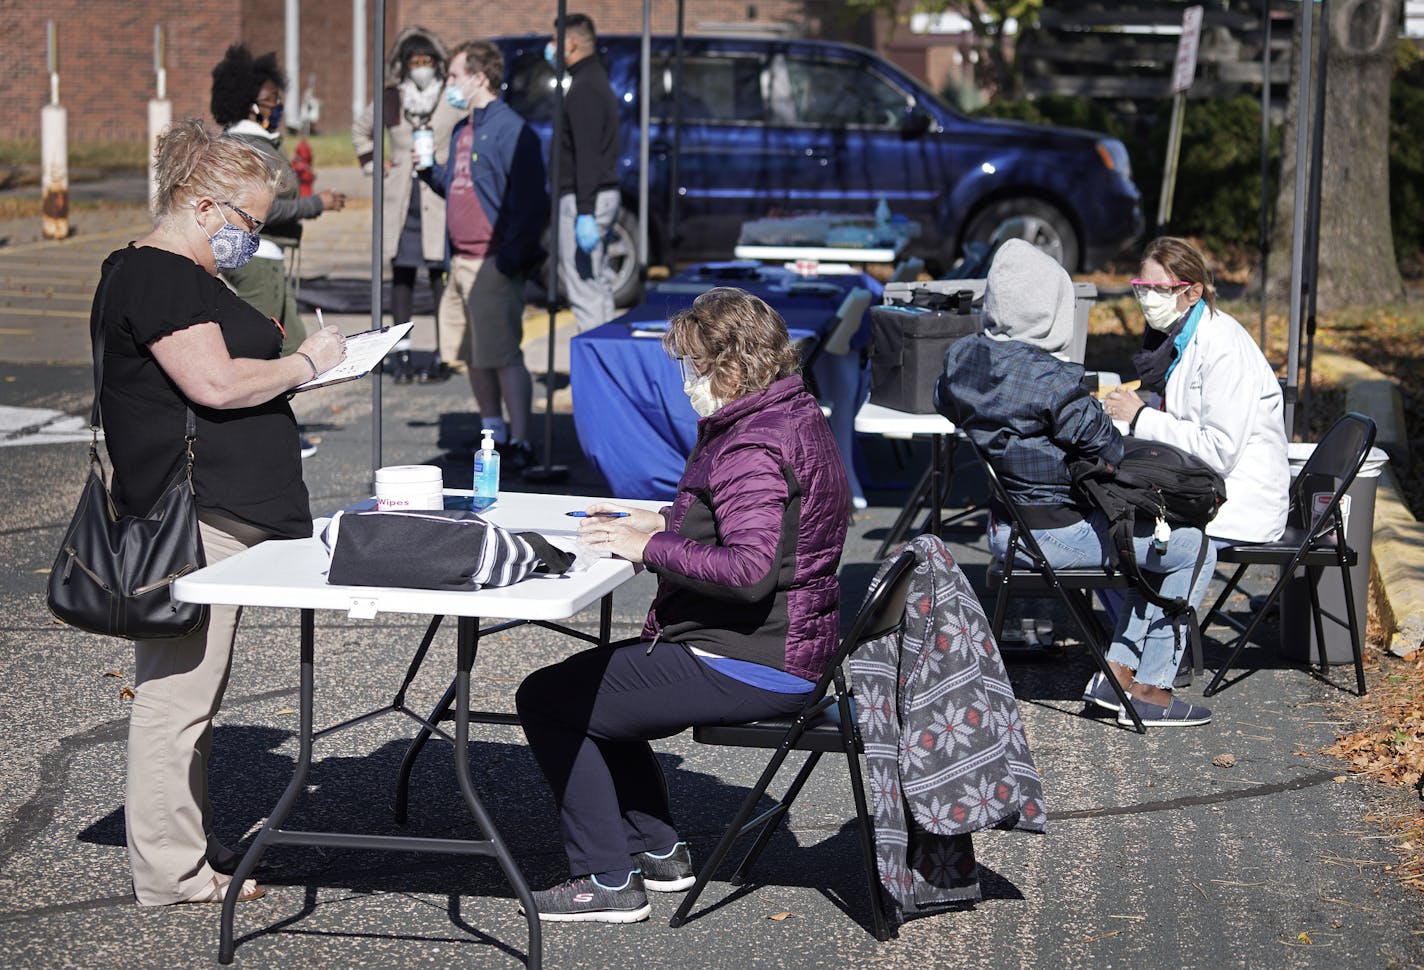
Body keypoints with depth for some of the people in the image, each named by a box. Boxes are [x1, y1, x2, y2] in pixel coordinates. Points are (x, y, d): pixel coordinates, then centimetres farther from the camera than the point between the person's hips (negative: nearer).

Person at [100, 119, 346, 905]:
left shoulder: (176, 275, 21)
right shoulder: (156, 277, -13)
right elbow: (214, 382, -22)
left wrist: (288, 363, 15)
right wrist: (305, 362, -9)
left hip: (216, 514, 11)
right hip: (189, 521, -11)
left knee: (195, 687, 16)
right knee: (176, 690, -6)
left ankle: (191, 844, 24)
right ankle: (168, 869, -1)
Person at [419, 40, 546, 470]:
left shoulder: (510, 130, -11)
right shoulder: (462, 131, 18)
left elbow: (530, 201, -16)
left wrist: (509, 260, -20)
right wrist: (430, 169, 7)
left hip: (494, 265, -9)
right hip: (462, 263, 9)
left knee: (504, 355, -10)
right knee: (475, 355, 14)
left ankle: (519, 443, -6)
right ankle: (493, 433, 26)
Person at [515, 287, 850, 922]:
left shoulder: (753, 450, -23)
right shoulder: (794, 417, 10)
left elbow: (749, 570, -33)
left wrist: (649, 548, -22)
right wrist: (664, 523, 13)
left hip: (748, 668, -11)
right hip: (787, 650, 11)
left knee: (547, 700, -4)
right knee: (593, 680, 27)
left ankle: (607, 881, 2)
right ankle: (658, 852, 28)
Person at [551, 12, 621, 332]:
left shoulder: (584, 88, -15)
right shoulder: (597, 81, 18)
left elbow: (587, 155, -23)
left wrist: (584, 213, -25)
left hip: (582, 199, -11)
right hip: (604, 195, 11)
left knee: (582, 287, -11)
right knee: (597, 282, 14)